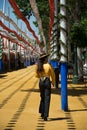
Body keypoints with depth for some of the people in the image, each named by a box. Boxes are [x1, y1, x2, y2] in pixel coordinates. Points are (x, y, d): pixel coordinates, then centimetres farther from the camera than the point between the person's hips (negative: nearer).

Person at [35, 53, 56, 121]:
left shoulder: (38, 66, 1)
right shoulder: (48, 65, -8)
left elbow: (37, 75, 11)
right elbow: (53, 75, 1)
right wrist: (53, 82, 18)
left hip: (41, 82, 4)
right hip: (47, 82, -4)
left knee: (42, 98, 22)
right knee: (47, 99, -2)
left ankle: (42, 113, 23)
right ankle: (45, 115, -8)